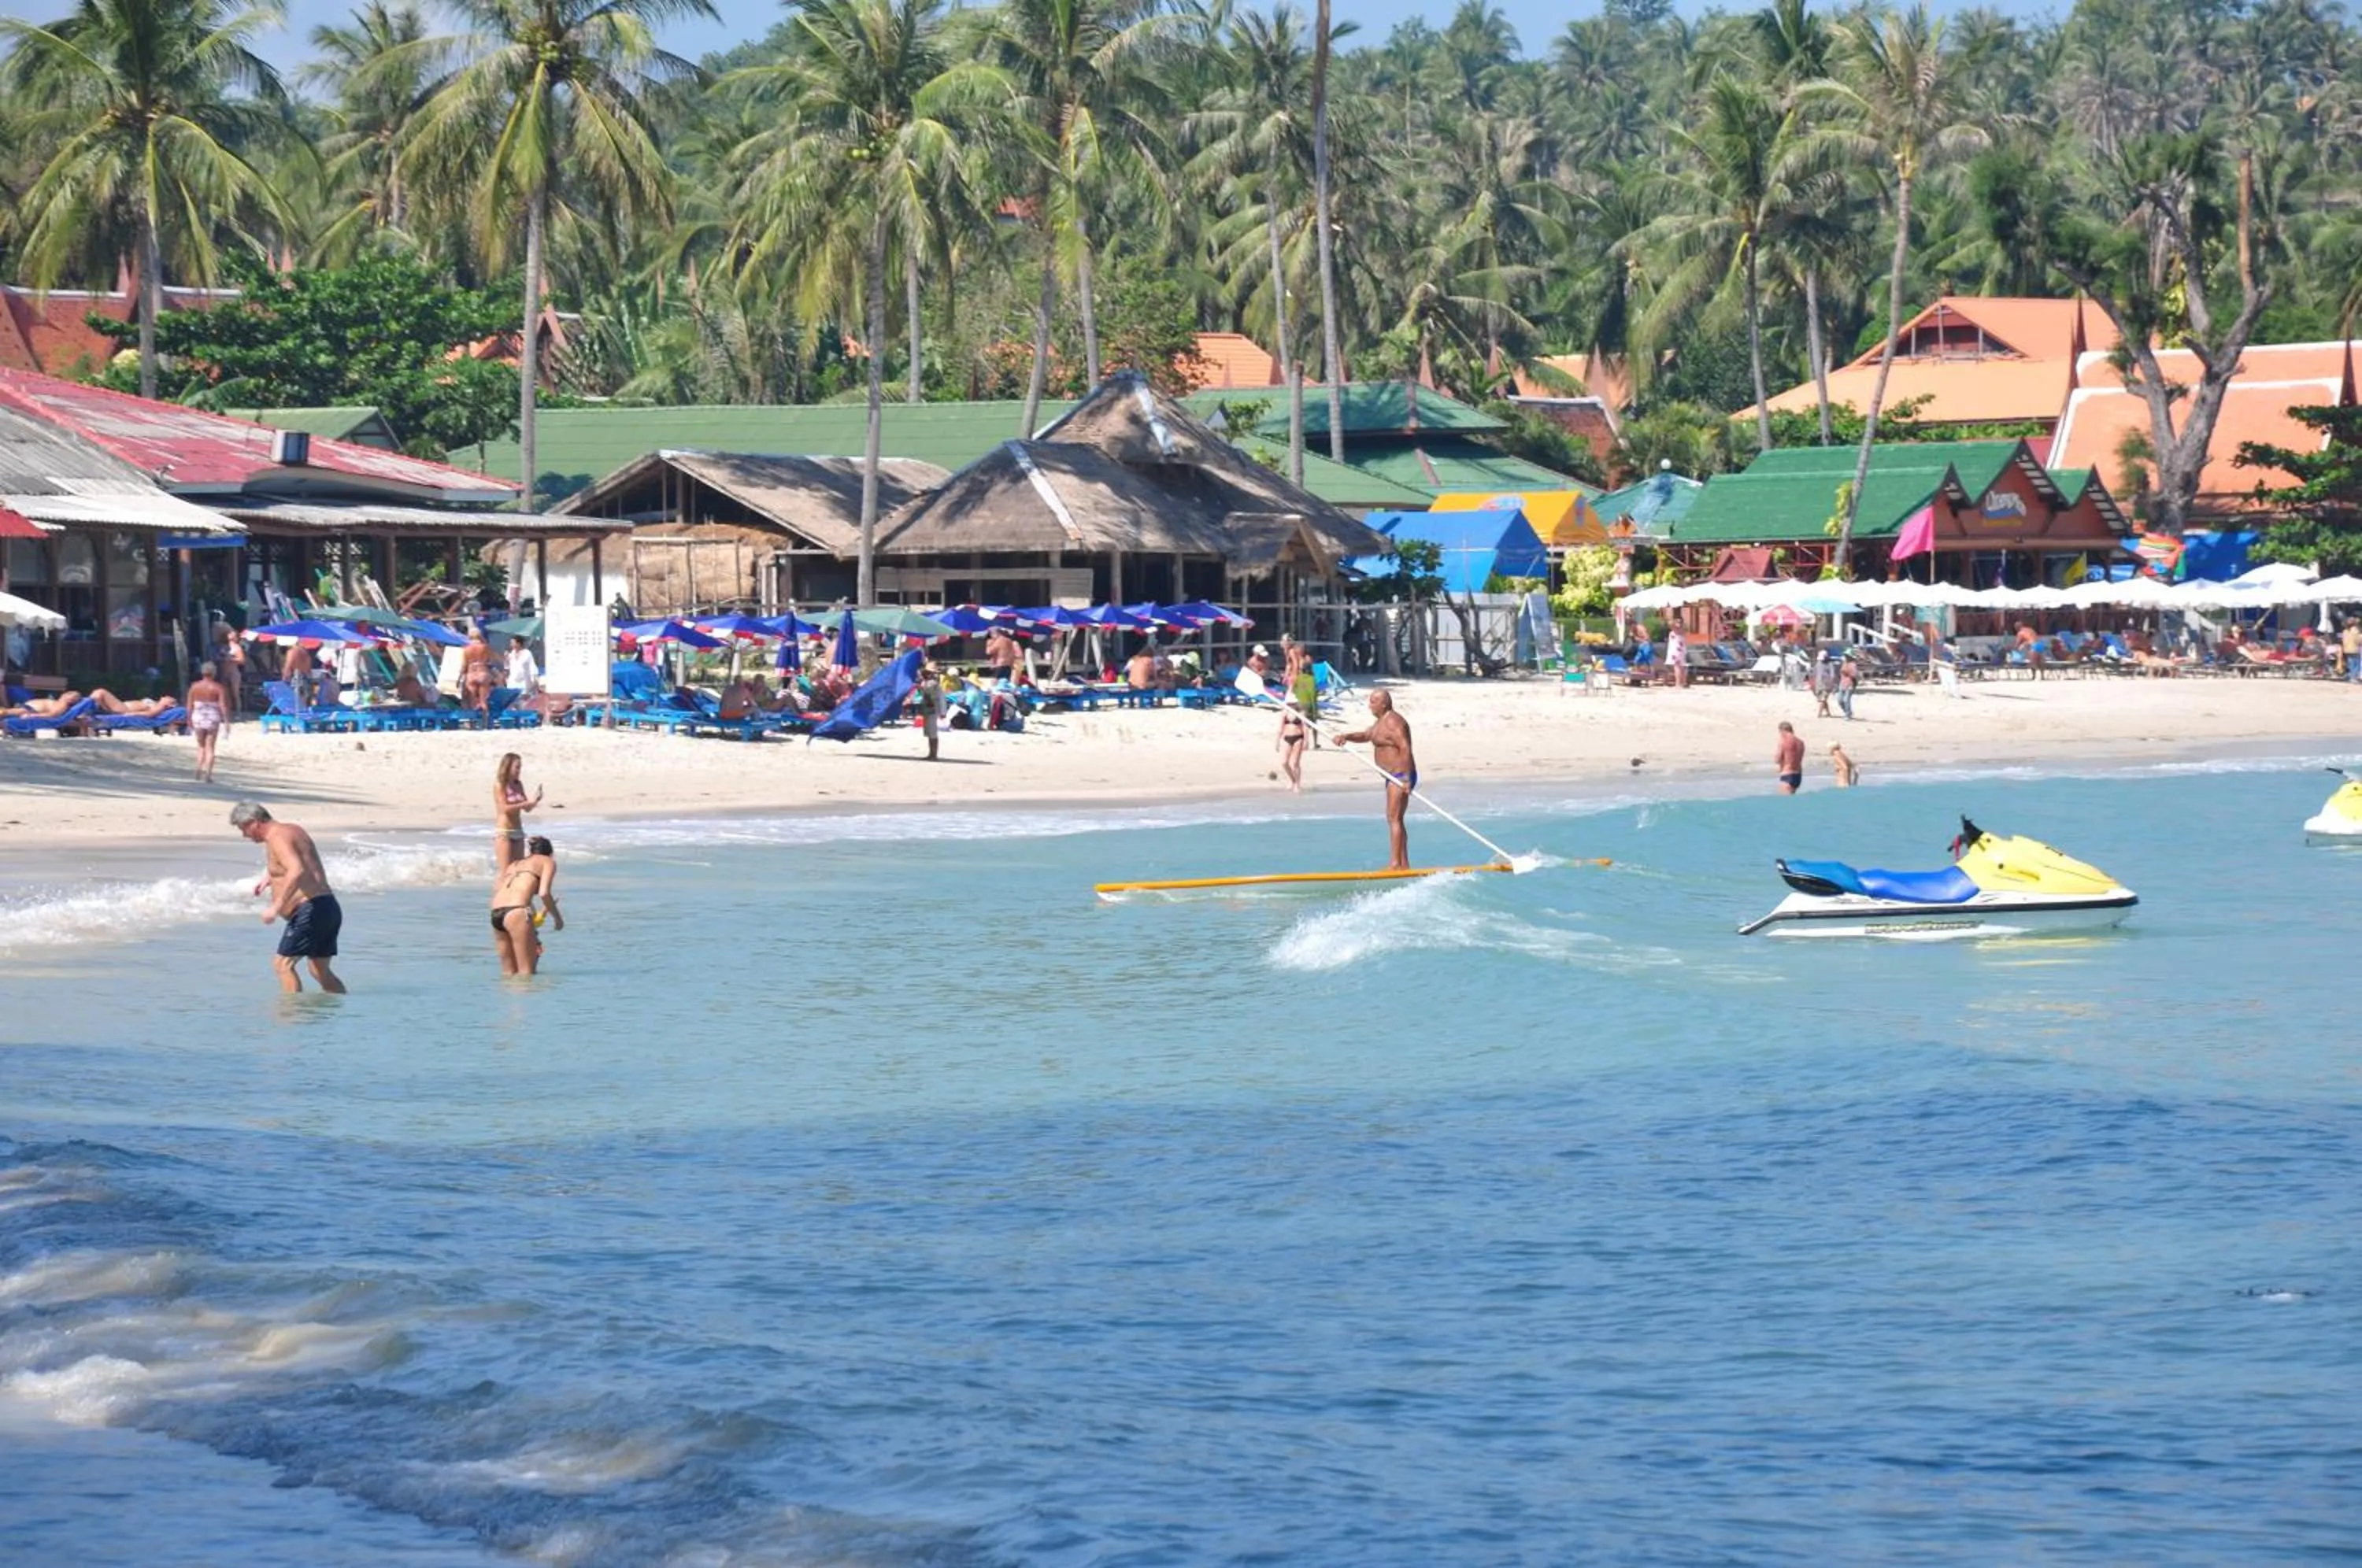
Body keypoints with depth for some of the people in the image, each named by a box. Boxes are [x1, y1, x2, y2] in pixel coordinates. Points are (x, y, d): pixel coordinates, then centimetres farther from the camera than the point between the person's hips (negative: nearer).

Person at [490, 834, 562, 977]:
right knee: (527, 972, -5)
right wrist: (557, 917, 9)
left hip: (496, 913, 6)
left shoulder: (515, 864, 31)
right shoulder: (547, 862, 14)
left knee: (509, 972, 11)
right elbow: (544, 893, -3)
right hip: (517, 911, -6)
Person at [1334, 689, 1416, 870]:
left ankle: (1395, 864, -17)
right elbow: (1365, 735, 26)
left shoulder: (1393, 722, -17)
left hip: (1401, 776, -11)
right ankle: (1404, 864, 16)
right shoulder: (1381, 721, 17)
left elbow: (1405, 749, -25)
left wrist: (1406, 779, -31)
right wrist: (1347, 737, 5)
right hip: (1394, 776, 11)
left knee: (1394, 818, -14)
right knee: (1396, 820, 13)